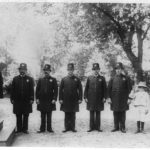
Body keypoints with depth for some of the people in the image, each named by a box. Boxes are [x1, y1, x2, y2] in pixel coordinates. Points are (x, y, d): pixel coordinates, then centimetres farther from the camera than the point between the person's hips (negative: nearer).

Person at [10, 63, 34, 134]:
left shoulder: (30, 79, 4)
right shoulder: (15, 79, 7)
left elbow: (32, 90, 1)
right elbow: (12, 90, 6)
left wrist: (31, 99, -6)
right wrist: (12, 99, 0)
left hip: (26, 101, -1)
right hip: (17, 101, 1)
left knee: (26, 115, 5)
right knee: (18, 116, 6)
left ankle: (25, 129, 14)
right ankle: (19, 129, 15)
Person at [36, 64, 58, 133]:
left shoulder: (53, 80, 2)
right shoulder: (40, 80, 8)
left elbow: (56, 90, -2)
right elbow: (37, 89, 8)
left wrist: (54, 99, -10)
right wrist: (37, 98, 0)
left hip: (50, 101, -2)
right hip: (42, 101, 2)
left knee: (49, 115, 5)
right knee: (43, 116, 6)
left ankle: (49, 128, 13)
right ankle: (42, 128, 13)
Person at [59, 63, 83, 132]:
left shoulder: (77, 79, 3)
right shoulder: (64, 79, 4)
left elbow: (80, 90, 3)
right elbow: (61, 90, 3)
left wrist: (80, 99, -3)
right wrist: (60, 99, -3)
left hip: (74, 100, 0)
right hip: (66, 100, 0)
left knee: (73, 114, 5)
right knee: (67, 115, 5)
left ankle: (72, 127, 12)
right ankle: (67, 127, 12)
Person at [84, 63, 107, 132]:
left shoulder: (102, 78, 4)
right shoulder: (89, 78, 6)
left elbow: (104, 89, 3)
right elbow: (86, 88, 7)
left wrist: (104, 97, -4)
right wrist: (85, 97, 0)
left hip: (99, 99, 0)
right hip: (91, 99, 1)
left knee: (98, 113, 5)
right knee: (91, 113, 4)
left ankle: (98, 127, 12)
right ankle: (92, 127, 11)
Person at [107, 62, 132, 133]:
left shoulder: (126, 78, 2)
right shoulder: (112, 79, 7)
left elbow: (129, 89, 0)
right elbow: (109, 89, 6)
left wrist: (129, 98, -6)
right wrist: (109, 97, -1)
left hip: (123, 100, -2)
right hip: (114, 100, 2)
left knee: (122, 114, 2)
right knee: (115, 114, 6)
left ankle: (122, 128, 10)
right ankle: (116, 127, 15)